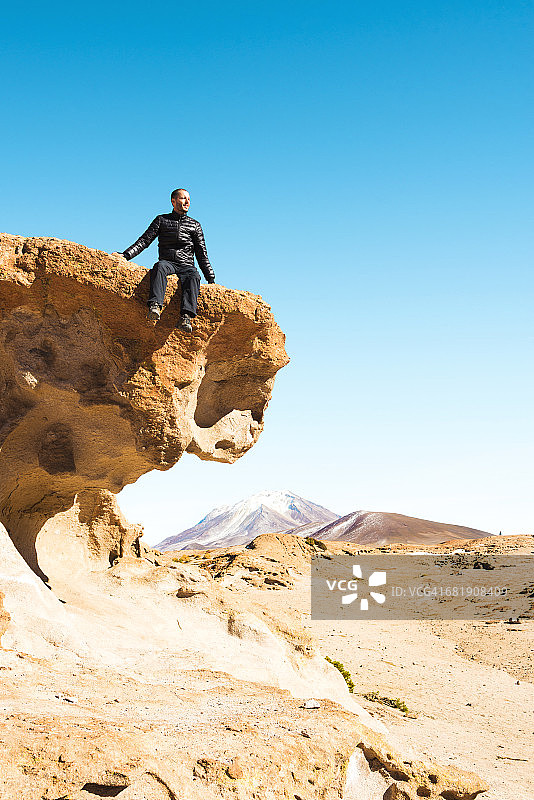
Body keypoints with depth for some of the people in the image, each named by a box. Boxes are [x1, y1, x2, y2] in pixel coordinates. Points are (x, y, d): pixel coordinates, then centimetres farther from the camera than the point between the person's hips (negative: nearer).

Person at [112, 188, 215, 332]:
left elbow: (202, 255, 18)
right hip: (167, 262, 0)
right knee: (160, 266, -38)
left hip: (186, 266, 1)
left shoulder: (195, 225, 20)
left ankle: (186, 317, -55)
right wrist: (125, 255, -7)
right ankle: (155, 306, -58)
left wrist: (211, 279, 10)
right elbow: (144, 240, 9)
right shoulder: (162, 220, 17)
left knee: (193, 276, -36)